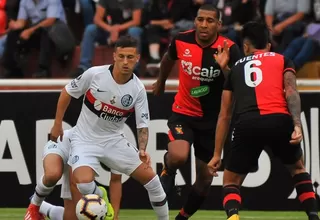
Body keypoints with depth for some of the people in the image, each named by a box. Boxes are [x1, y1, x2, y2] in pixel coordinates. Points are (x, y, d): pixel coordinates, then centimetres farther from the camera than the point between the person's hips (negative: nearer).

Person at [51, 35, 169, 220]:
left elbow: (143, 125, -6)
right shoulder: (95, 74, -15)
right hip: (85, 140, -2)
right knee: (84, 184, -28)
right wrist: (57, 124, 5)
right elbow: (67, 93, 0)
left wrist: (142, 150, -25)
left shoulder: (138, 89, -10)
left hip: (114, 140, 3)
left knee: (151, 178, -3)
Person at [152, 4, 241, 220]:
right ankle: (168, 170, 4)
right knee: (178, 157, -31)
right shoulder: (181, 41, -11)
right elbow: (169, 58, 14)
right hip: (183, 113, 0)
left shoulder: (229, 49, -17)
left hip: (212, 120, 0)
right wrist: (161, 81, 31)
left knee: (205, 179, 7)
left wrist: (225, 67, -41)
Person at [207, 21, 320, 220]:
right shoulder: (283, 60, 24)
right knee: (298, 168, 30)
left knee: (231, 182, 15)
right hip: (279, 120, 0)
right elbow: (291, 92, 3)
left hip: (247, 124, 0)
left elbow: (224, 116, 29)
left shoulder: (236, 68, 29)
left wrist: (217, 154, 32)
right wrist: (297, 125, -9)